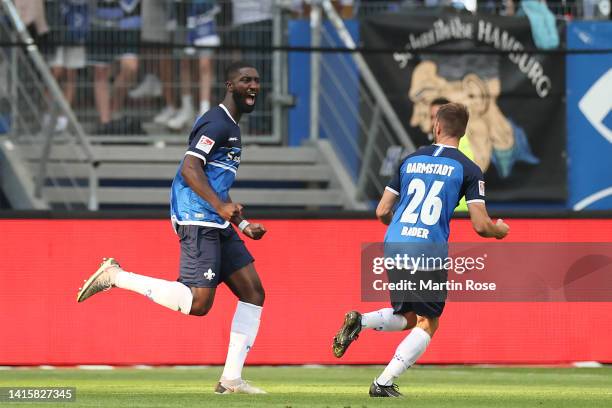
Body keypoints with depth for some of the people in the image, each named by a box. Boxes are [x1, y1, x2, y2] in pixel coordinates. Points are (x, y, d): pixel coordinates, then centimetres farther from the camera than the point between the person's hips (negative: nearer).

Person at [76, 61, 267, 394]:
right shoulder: (217, 122, -9)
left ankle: (231, 379, 4)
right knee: (198, 302, -20)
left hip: (217, 226, 10)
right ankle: (117, 276, -8)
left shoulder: (232, 127, 24)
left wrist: (243, 225, 28)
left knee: (253, 292, 4)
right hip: (197, 221, -10)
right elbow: (190, 168, -22)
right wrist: (221, 206, -31)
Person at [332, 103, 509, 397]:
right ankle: (383, 384, -7)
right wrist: (500, 230, 19)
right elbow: (481, 225, -4)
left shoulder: (410, 160, 12)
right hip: (429, 251, -5)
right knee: (427, 324, 6)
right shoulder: (468, 169, 0)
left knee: (408, 317, 22)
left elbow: (382, 212, 14)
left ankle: (359, 321, -6)